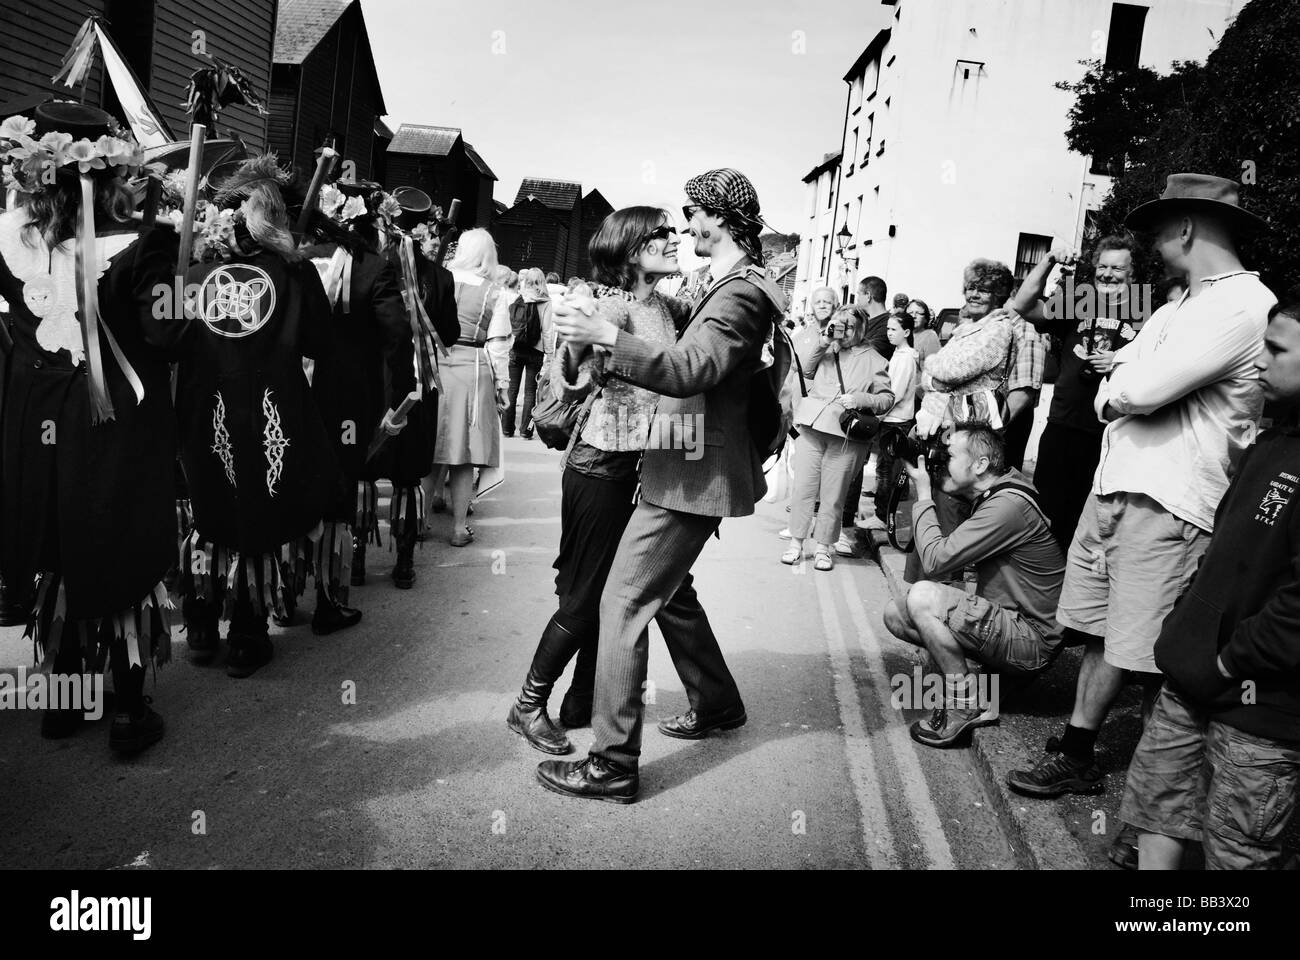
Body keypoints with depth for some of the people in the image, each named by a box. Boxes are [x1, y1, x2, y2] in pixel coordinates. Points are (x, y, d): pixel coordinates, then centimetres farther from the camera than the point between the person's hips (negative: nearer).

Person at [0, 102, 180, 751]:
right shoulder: (140, 246, -17)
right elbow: (164, 335, -19)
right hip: (122, 432, -4)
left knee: (53, 559, 18)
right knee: (128, 562, 9)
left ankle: (63, 697, 33)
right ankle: (129, 714, 19)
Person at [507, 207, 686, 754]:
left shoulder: (668, 308, 8)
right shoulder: (615, 305, -17)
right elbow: (573, 386, -22)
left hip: (639, 464, 8)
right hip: (601, 463, -8)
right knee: (585, 597, 0)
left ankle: (582, 704, 27)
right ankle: (529, 706, 17)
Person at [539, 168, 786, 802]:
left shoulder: (739, 295, -17)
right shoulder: (732, 287, 16)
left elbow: (691, 371, -31)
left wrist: (607, 336, -35)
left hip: (692, 473, -11)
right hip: (685, 465, 11)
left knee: (624, 602, -9)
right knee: (669, 590, 22)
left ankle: (613, 764, -2)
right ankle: (718, 704, 39)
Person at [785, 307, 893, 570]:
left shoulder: (873, 360, 8)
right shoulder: (824, 351, 13)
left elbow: (888, 399, 5)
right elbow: (804, 370, 2)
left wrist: (862, 400, -12)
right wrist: (822, 345, -8)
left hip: (846, 436, -2)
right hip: (812, 428, 2)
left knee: (833, 496, 2)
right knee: (803, 489, 3)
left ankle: (823, 547, 15)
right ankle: (796, 543, 14)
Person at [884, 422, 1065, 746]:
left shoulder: (1008, 506, -24)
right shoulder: (989, 496, 9)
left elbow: (937, 559, -24)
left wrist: (923, 494, -14)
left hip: (1033, 643, -10)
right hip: (1004, 619, 10)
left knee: (922, 596, -26)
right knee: (895, 613, 1)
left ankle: (962, 706, -13)